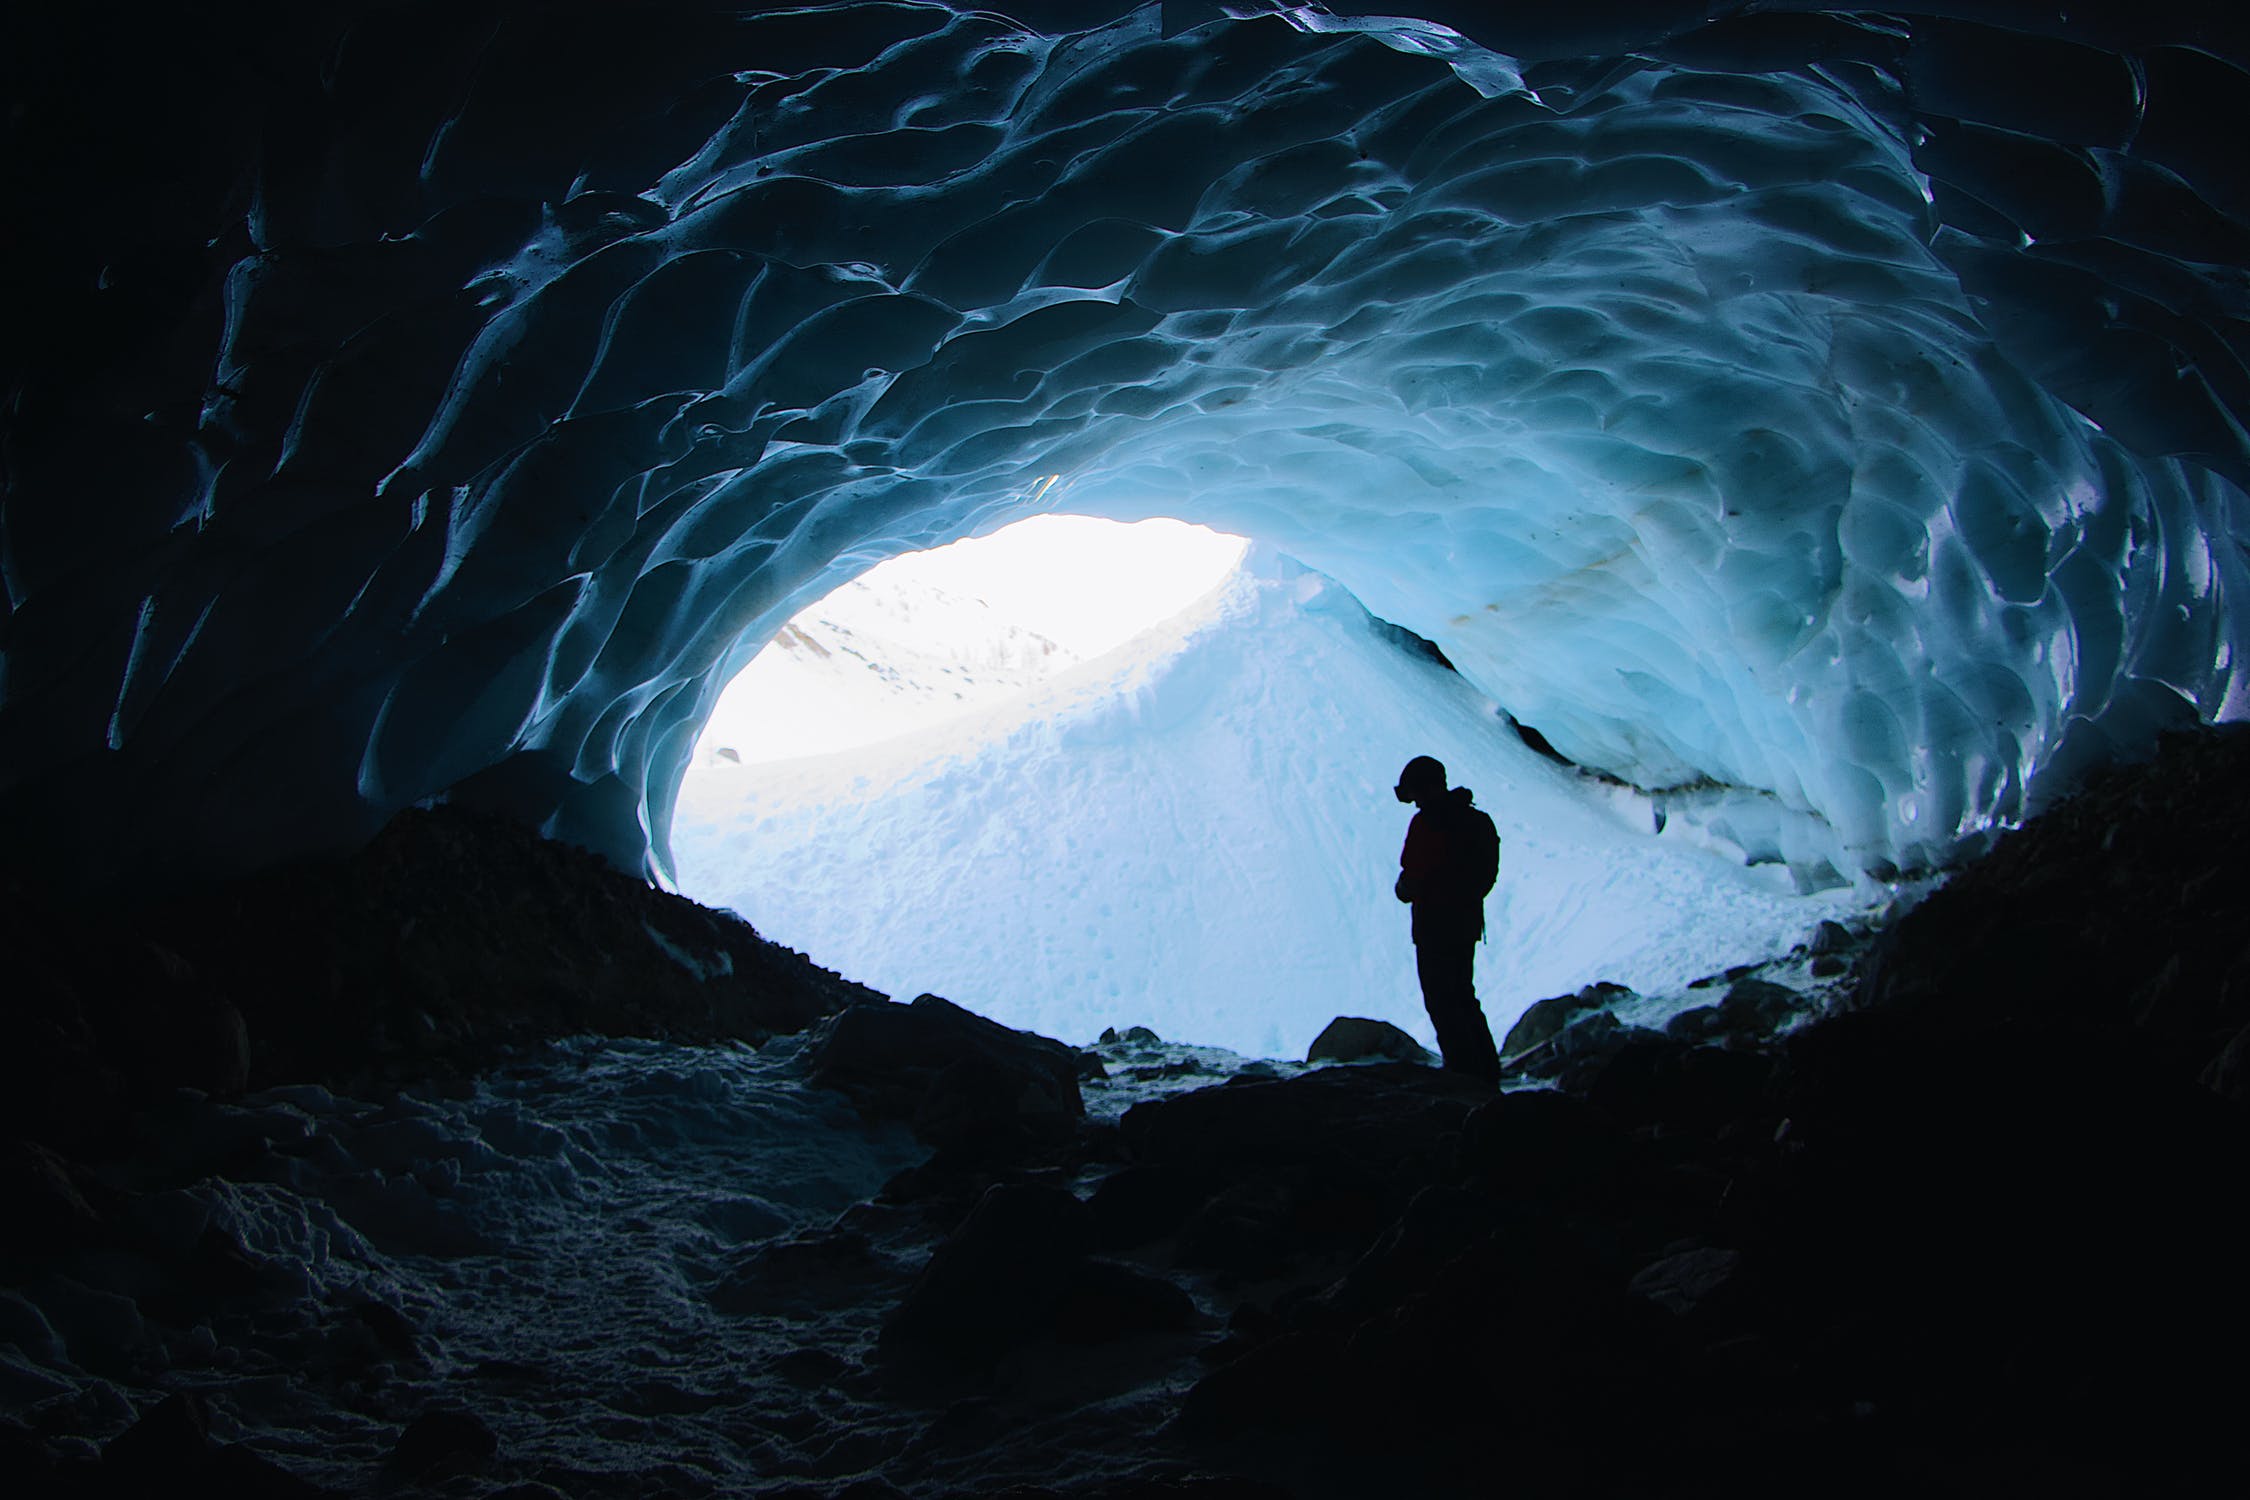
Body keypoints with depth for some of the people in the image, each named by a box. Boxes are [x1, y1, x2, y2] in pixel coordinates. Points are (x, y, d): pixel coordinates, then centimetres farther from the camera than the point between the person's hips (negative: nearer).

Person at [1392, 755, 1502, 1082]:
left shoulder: (1426, 823, -17)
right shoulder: (1477, 819, 9)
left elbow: (1411, 878, -17)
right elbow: (1488, 873, 13)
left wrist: (1404, 889, 4)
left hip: (1435, 923, -8)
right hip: (1468, 919, 8)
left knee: (1442, 1002, 0)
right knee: (1463, 996, 19)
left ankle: (1465, 1073, -2)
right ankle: (1486, 1070, 22)